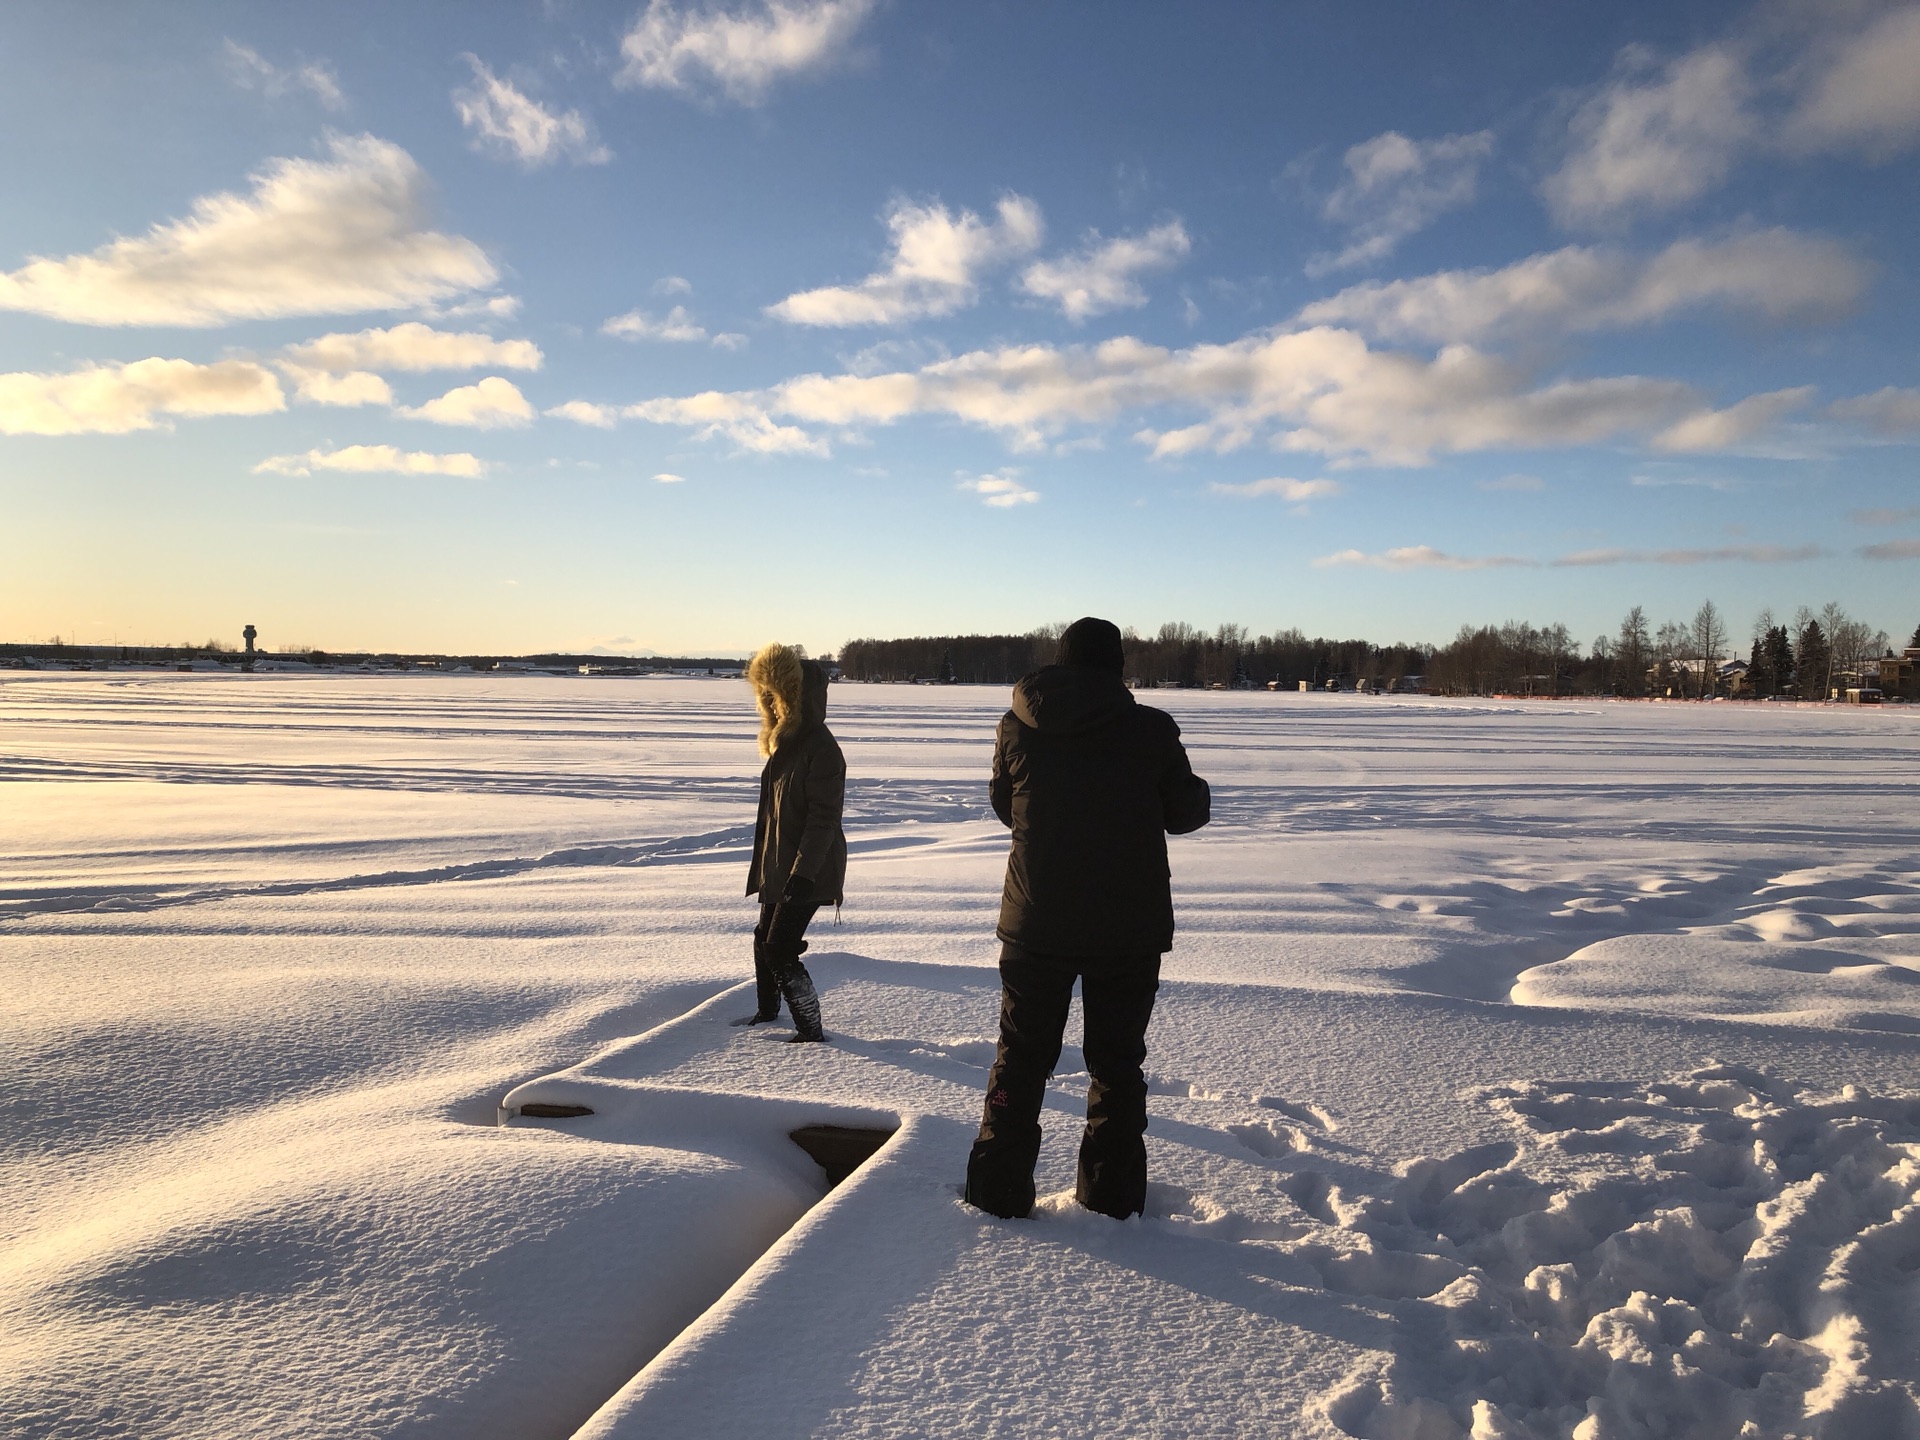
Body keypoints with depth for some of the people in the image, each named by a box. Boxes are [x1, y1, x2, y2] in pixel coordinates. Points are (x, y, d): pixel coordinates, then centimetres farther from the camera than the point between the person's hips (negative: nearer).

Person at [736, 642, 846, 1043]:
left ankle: (811, 1029, 2)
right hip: (778, 865, 10)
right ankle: (767, 1011, 42)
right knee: (764, 938, 22)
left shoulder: (822, 750, -20)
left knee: (780, 948, -9)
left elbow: (823, 819, -23)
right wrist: (764, 862, 22)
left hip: (807, 871, -10)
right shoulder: (786, 741, 11)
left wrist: (803, 874, -27)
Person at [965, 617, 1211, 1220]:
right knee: (1116, 1061, 13)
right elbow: (1186, 812, -1)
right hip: (1130, 929, -1)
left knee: (1021, 1055, 14)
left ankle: (999, 1191, 19)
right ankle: (1111, 1195, 19)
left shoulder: (1017, 727, -4)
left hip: (1035, 924, 1)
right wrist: (1198, 790, 21)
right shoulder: (1152, 730, -9)